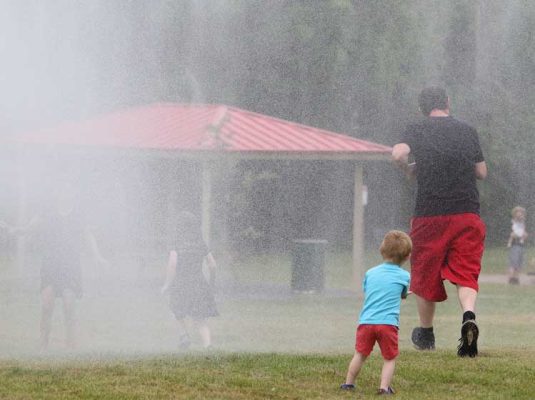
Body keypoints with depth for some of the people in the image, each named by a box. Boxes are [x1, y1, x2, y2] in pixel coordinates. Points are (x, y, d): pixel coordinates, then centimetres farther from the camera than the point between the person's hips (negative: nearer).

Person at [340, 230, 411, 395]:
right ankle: (384, 386, -6)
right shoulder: (404, 276, 4)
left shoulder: (370, 273, 13)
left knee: (360, 355, 14)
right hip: (388, 322, -3)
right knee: (389, 358, 5)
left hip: (366, 321, 3)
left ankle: (348, 383, 19)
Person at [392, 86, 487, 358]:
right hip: (468, 213, 1)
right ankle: (469, 316, -29)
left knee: (426, 274, 13)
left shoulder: (417, 130, 1)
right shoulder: (467, 131, 10)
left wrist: (409, 170, 3)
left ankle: (425, 334, 25)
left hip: (430, 213, -1)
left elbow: (398, 153, -18)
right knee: (465, 273, 0)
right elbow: (482, 172, 16)